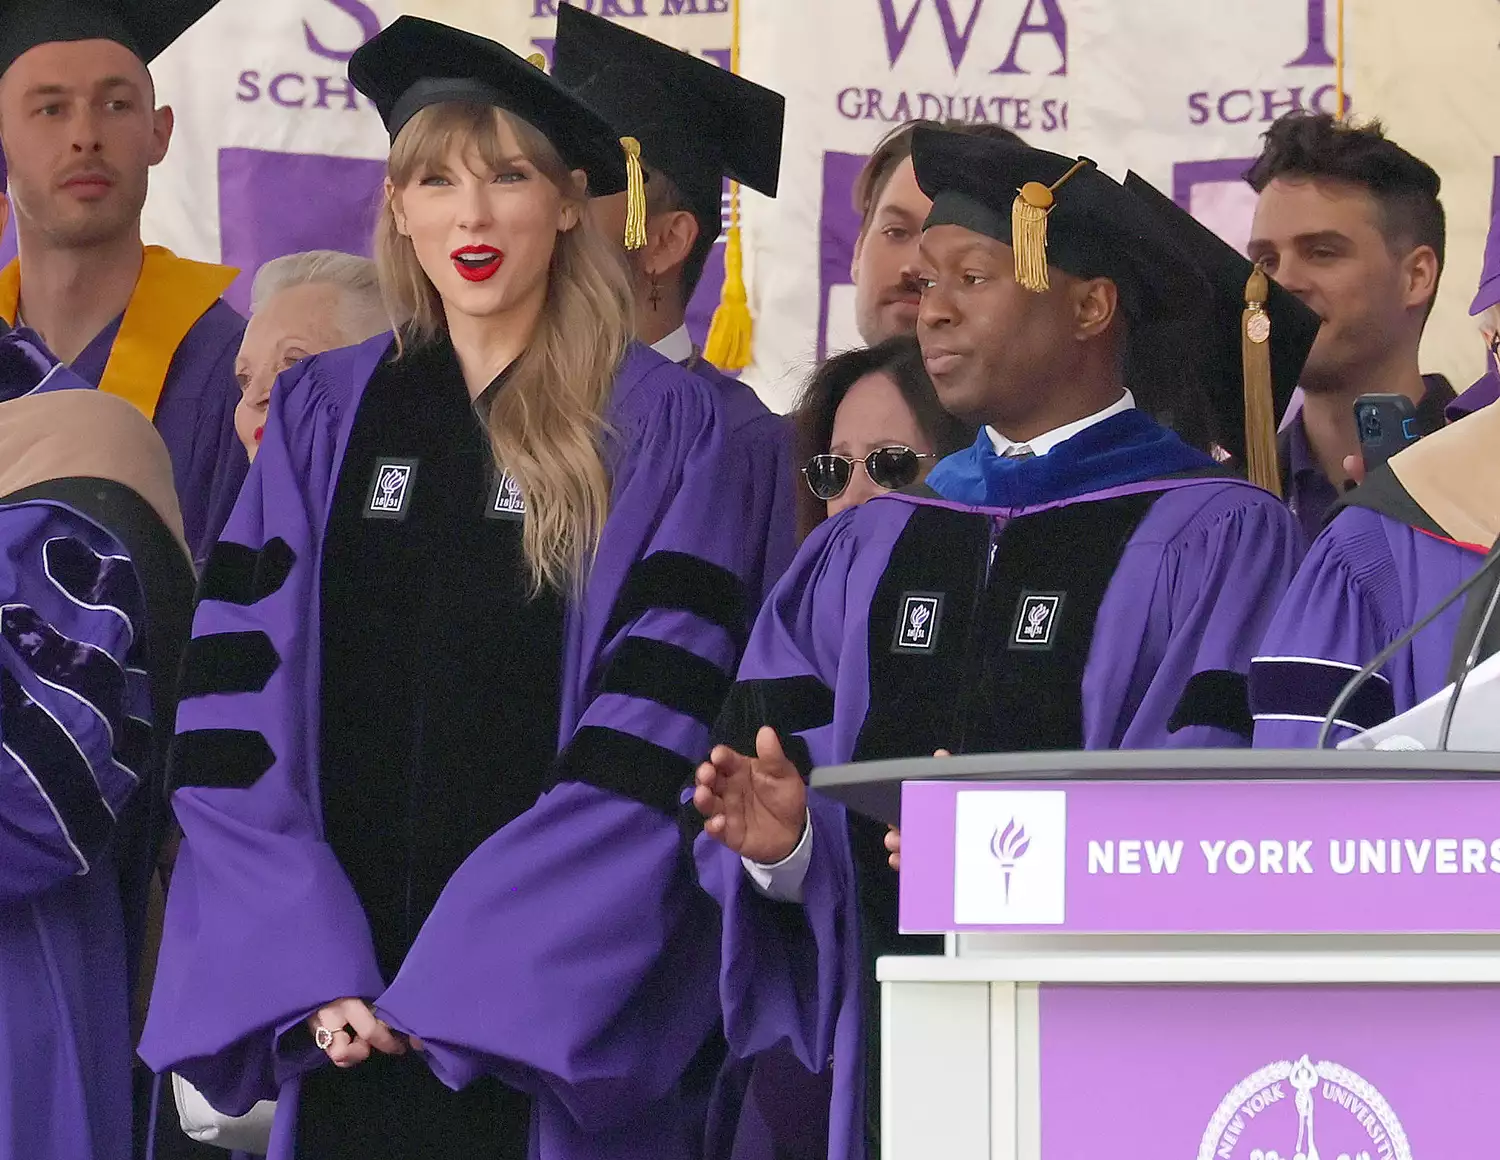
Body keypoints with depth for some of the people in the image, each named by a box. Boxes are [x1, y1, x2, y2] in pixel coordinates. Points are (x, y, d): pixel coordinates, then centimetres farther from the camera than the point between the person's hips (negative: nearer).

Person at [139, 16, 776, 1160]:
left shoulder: (667, 428, 0)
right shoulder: (324, 417, 10)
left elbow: (655, 732, -7)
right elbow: (235, 710, 4)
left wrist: (466, 982, -14)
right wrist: (308, 973, -9)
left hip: (557, 1024, -3)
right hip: (342, 1015, 3)